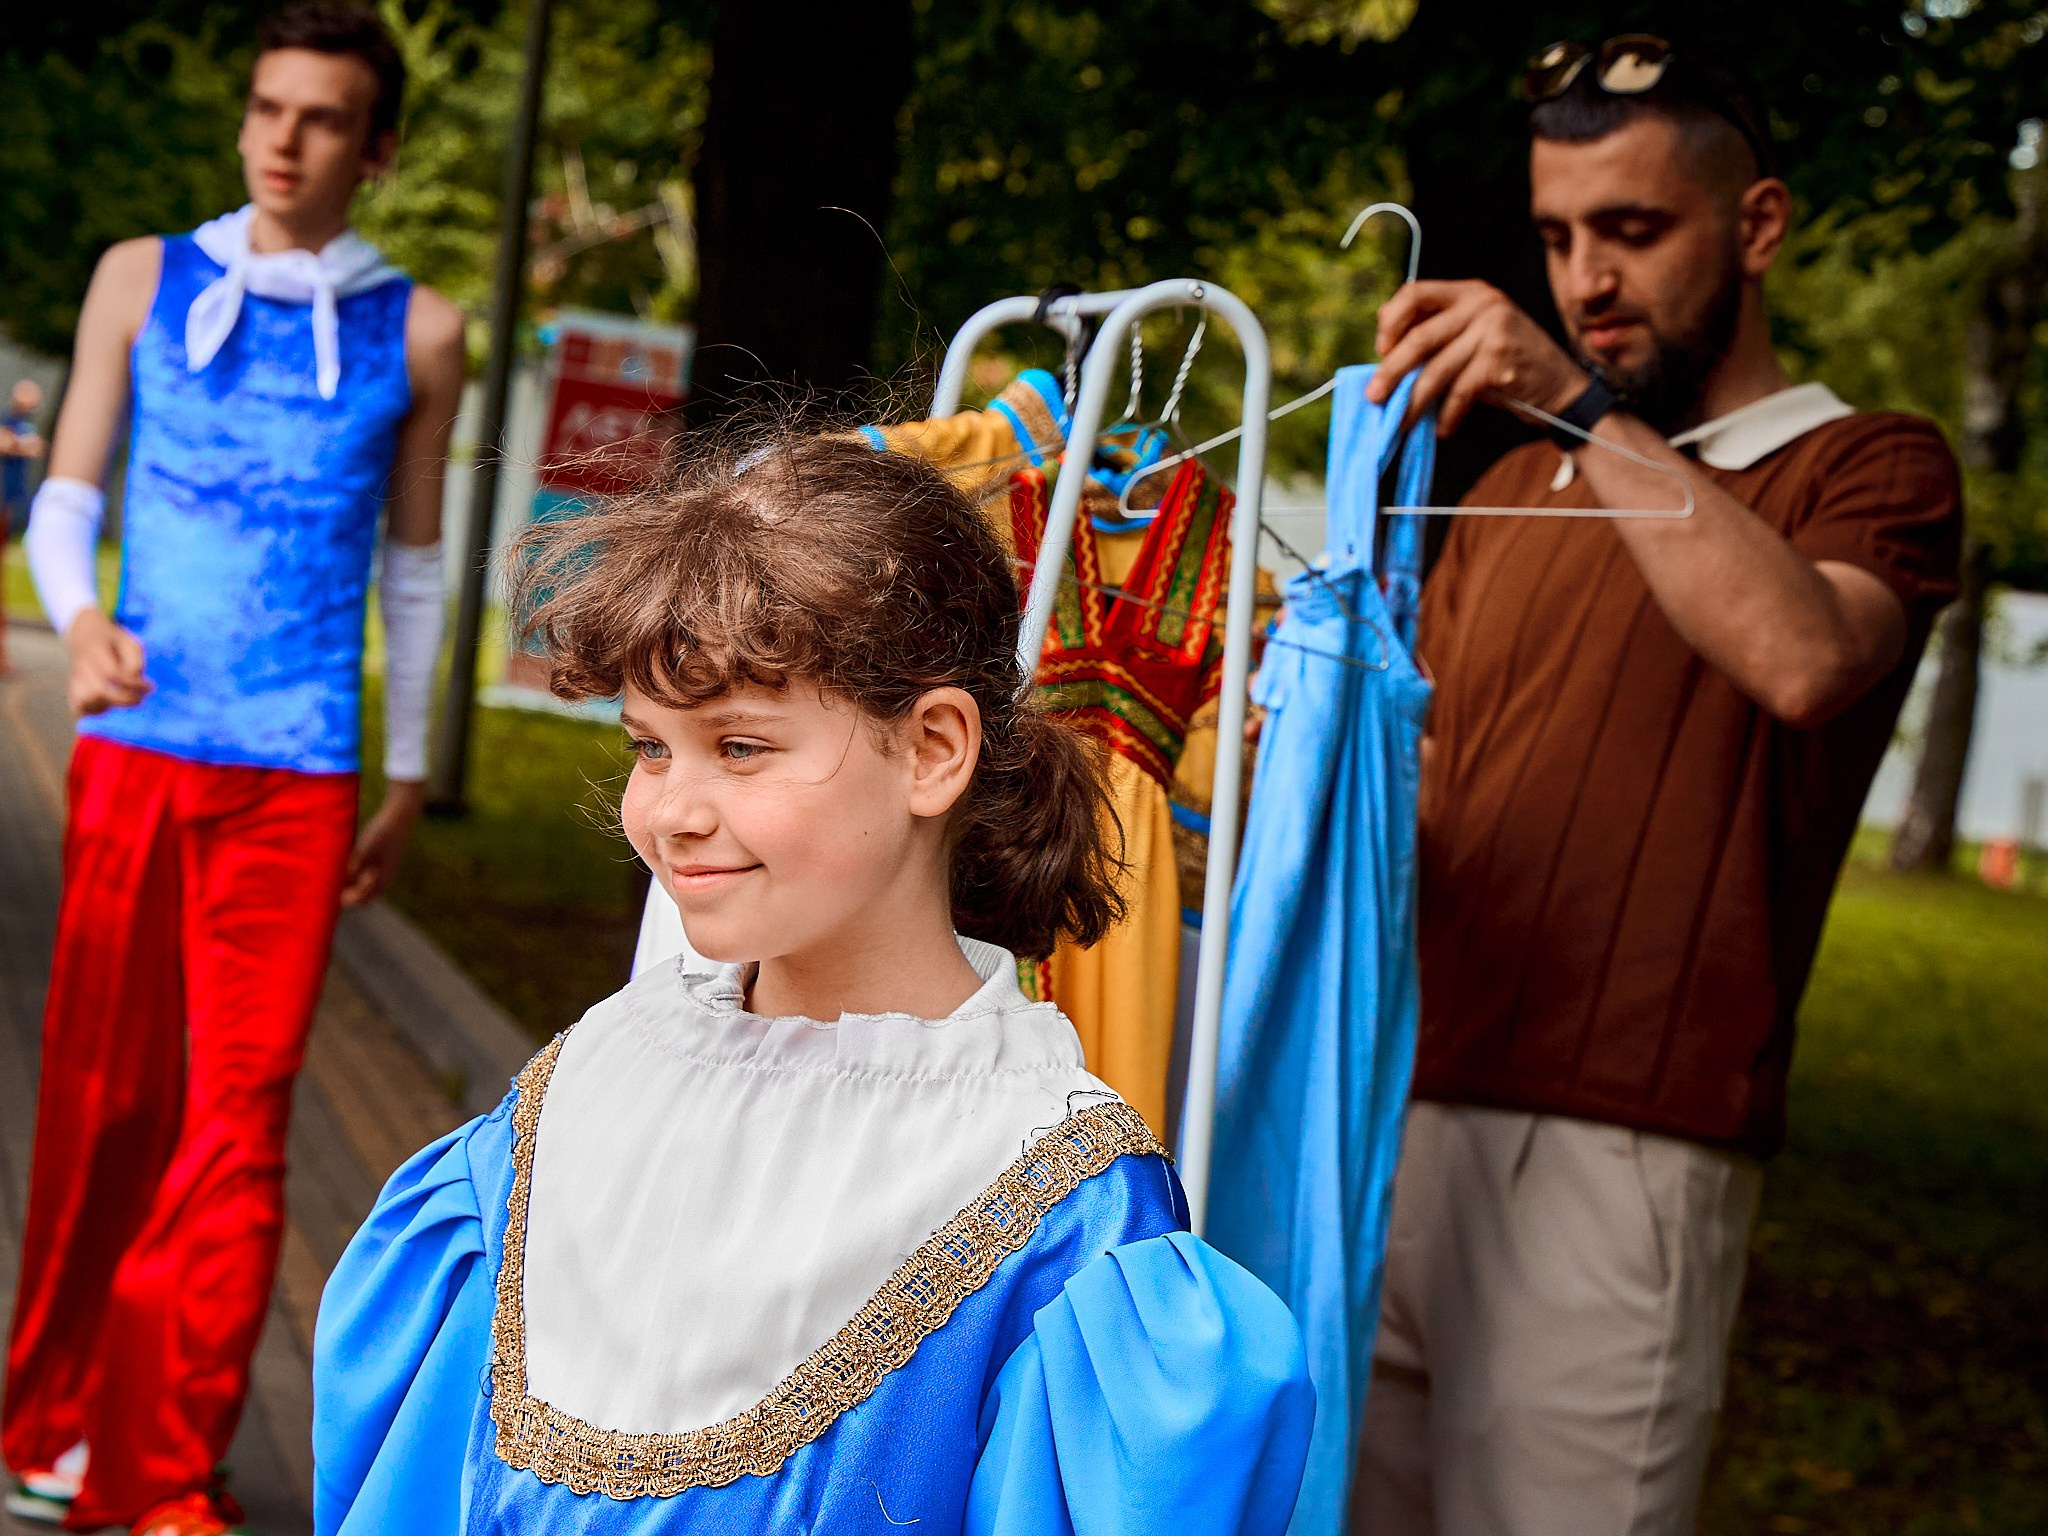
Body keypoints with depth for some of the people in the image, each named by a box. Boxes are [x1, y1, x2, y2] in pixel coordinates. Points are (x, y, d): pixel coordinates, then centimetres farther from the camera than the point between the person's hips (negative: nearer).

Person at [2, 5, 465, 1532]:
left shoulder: (416, 331, 8)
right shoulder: (144, 281, 9)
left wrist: (411, 776, 14)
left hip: (296, 774, -1)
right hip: (133, 746, 1)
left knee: (238, 1115, -6)